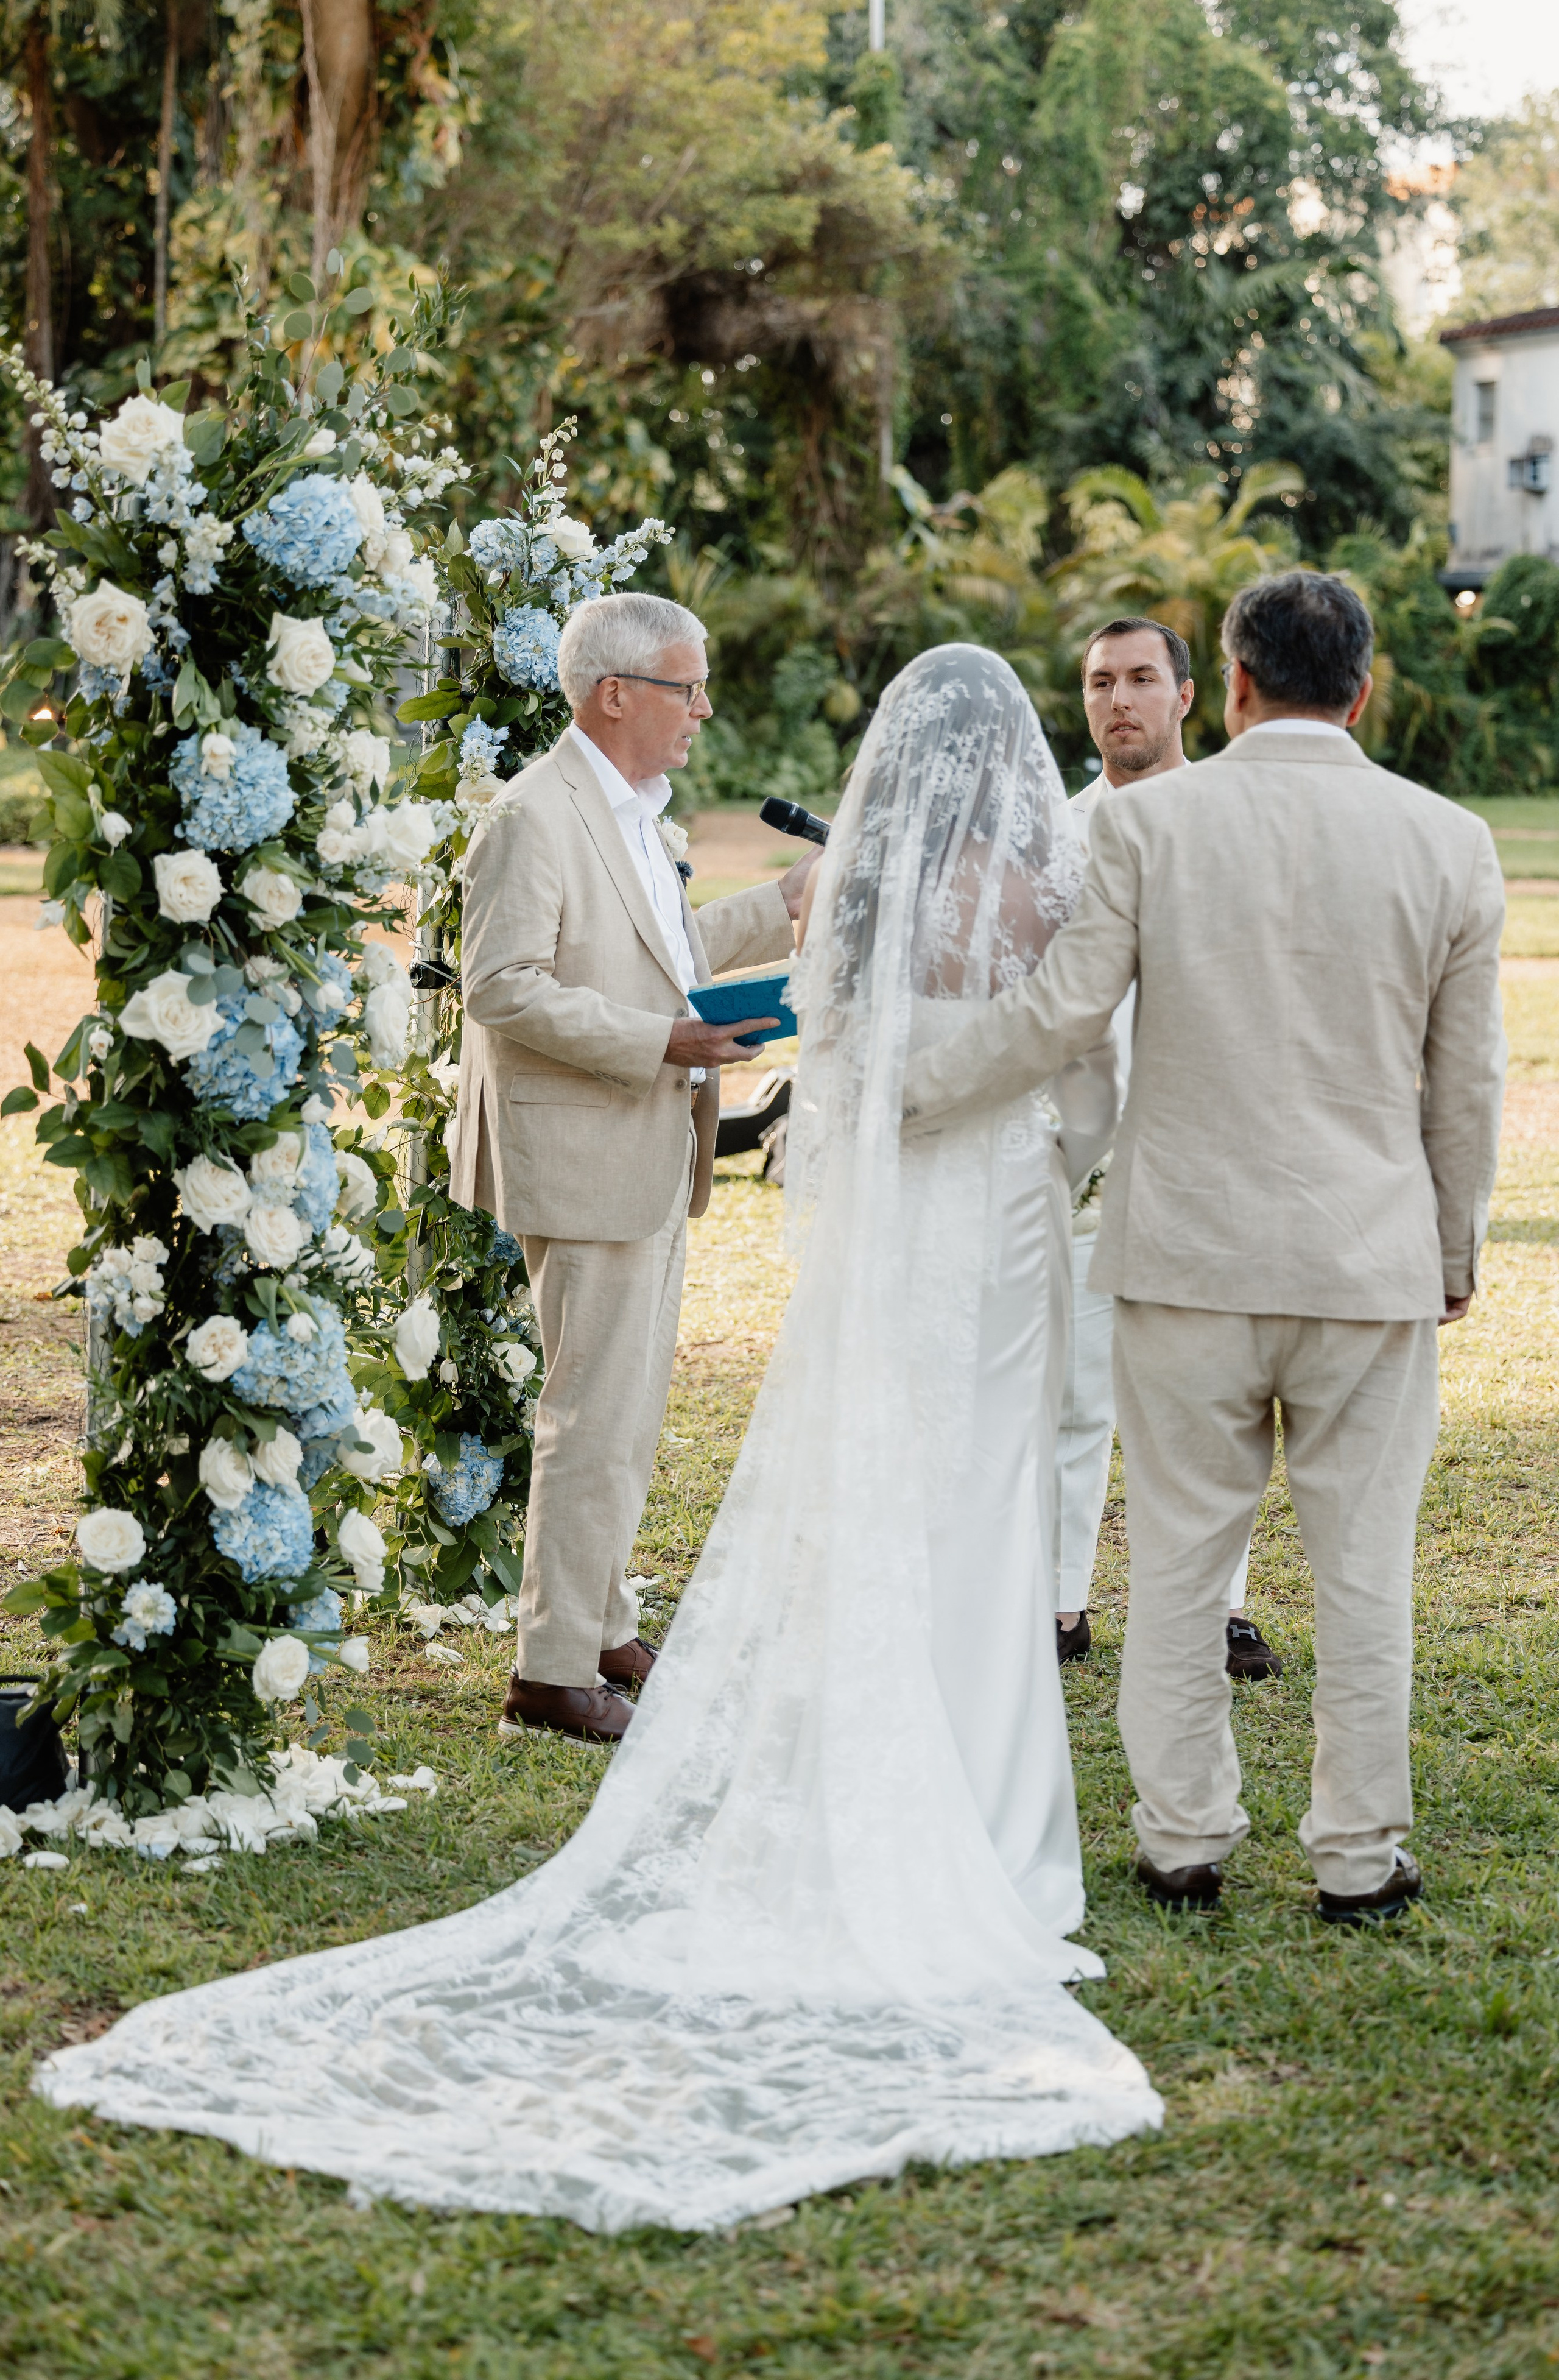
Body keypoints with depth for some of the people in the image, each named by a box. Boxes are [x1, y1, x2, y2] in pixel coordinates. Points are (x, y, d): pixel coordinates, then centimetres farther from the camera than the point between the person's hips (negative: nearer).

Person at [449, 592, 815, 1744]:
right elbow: (501, 987, -22)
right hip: (584, 1158, -10)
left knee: (635, 1408, 17)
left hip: (653, 1157, 10)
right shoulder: (535, 817, -16)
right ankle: (553, 1672, 0)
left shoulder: (633, 811, 15)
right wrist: (661, 1040, -24)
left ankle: (605, 1628, 29)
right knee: (596, 1414, -7)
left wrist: (787, 902, 21)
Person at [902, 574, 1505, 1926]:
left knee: (1180, 1560, 10)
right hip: (1374, 1261, 1)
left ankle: (1185, 1843, 17)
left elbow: (1064, 1012, -6)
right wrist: (1456, 1252, 16)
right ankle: (1361, 1857, 16)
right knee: (1364, 1571, 9)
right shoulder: (1450, 844, -2)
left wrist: (909, 1090, 8)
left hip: (1191, 1253, 0)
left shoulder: (1151, 821, -7)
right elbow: (1468, 1080, 4)